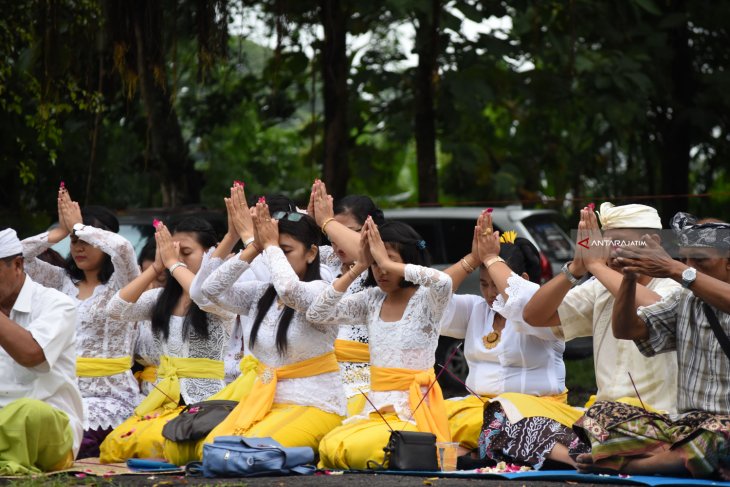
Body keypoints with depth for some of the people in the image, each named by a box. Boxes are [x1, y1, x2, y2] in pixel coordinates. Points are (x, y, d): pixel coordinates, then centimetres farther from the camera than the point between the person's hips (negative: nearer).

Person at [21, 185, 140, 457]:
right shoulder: (64, 281, 15)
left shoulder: (121, 283, -2)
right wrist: (60, 232, 3)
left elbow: (122, 247, -23)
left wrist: (78, 226, -9)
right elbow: (19, 256, 10)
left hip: (110, 394, -6)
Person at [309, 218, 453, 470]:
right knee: (328, 448, -26)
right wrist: (358, 267, -4)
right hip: (376, 408, 5)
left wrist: (388, 263, -21)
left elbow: (444, 281, -30)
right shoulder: (372, 300, 11)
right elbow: (316, 314, 3)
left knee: (352, 449, -30)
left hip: (413, 411, -5)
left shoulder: (426, 300, -5)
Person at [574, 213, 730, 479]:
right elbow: (625, 329, 8)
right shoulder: (685, 301, 15)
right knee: (601, 413, -7)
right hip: (686, 424, 6)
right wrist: (630, 276, -9)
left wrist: (673, 270, -30)